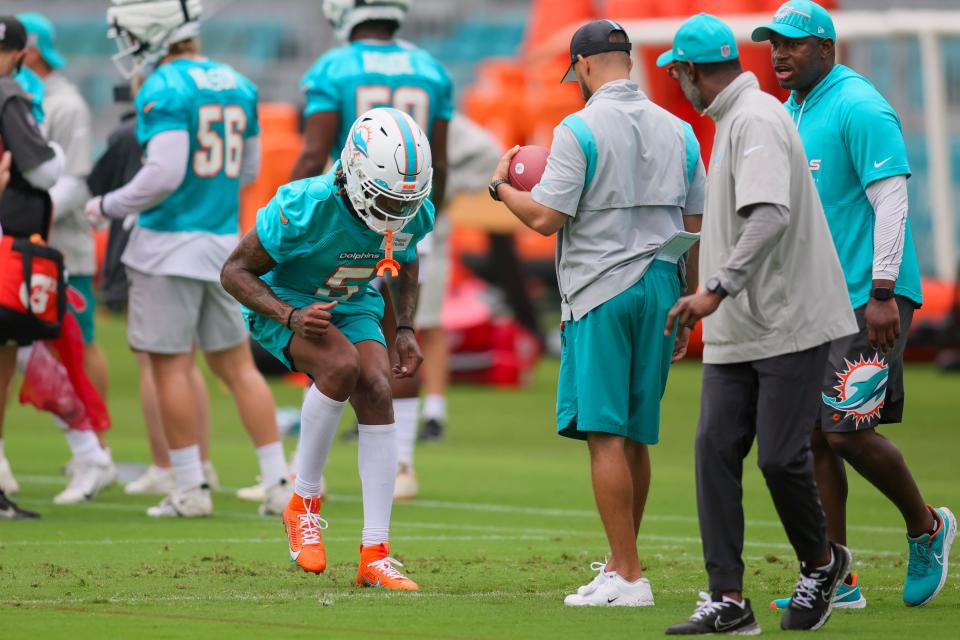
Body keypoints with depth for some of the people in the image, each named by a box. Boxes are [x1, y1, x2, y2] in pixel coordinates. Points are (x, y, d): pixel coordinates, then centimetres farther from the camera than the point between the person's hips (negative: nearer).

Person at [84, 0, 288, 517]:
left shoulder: (164, 90, -14)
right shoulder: (237, 86, 10)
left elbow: (164, 173, -20)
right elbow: (247, 169, 17)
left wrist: (109, 207, -7)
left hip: (169, 242, -7)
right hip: (223, 240, 7)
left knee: (170, 367, 1)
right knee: (236, 364, 10)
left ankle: (191, 488, 3)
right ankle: (277, 481, 7)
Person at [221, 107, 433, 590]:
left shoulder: (415, 212, -16)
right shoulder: (307, 207, -33)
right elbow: (235, 271, -22)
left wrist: (404, 329, -2)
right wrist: (291, 316, -36)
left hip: (352, 305, 5)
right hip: (282, 302, -5)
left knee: (377, 395, -16)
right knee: (341, 365, -33)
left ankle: (375, 555, -12)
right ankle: (304, 503, -14)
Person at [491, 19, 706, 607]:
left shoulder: (581, 129, -9)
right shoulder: (677, 130, 10)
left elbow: (545, 217, -13)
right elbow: (697, 229, 12)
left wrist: (502, 186, 7)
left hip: (601, 294, -6)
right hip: (659, 292, 6)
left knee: (606, 436, -6)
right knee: (635, 436, 14)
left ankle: (628, 577, -10)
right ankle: (621, 565, 22)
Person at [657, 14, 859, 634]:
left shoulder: (756, 120, -16)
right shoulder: (732, 120, 16)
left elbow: (771, 215, -30)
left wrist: (718, 290, -36)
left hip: (788, 324, -9)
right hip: (736, 329, 9)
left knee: (780, 456, -7)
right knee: (716, 449, -2)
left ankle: (821, 563, 19)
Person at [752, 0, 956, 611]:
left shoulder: (858, 108, -11)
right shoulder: (791, 113, 16)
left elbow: (891, 199, -17)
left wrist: (883, 294, -23)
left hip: (866, 300, -9)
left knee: (848, 432, -12)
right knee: (811, 434, 3)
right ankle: (836, 582, 7)